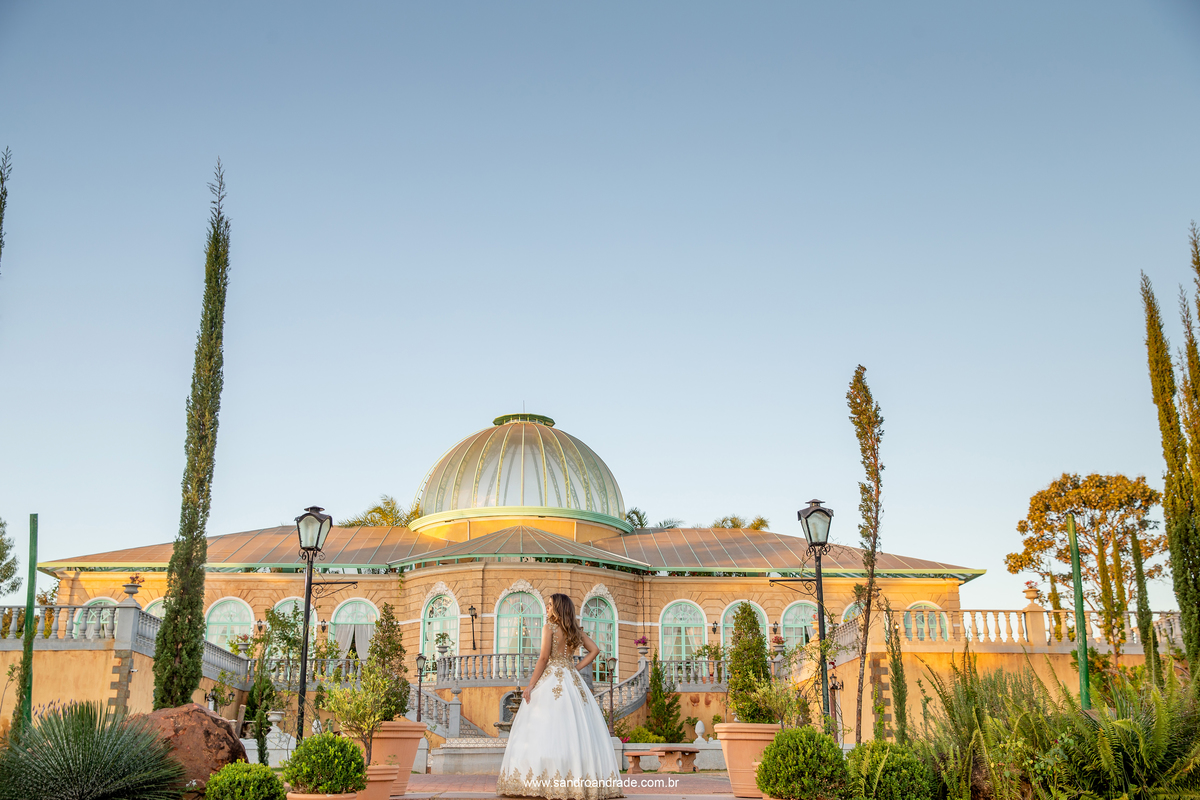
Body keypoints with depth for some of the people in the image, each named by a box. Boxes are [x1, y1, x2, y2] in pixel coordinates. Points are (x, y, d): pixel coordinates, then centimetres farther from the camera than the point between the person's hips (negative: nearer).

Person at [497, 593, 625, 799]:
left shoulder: (549, 627, -6)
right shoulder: (575, 630, 12)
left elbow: (543, 658, -11)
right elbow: (595, 650, 11)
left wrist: (530, 685, -9)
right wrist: (576, 668, 10)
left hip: (551, 681, -6)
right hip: (572, 681, 6)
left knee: (546, 729, -6)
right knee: (575, 730, 5)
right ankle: (580, 779, 3)